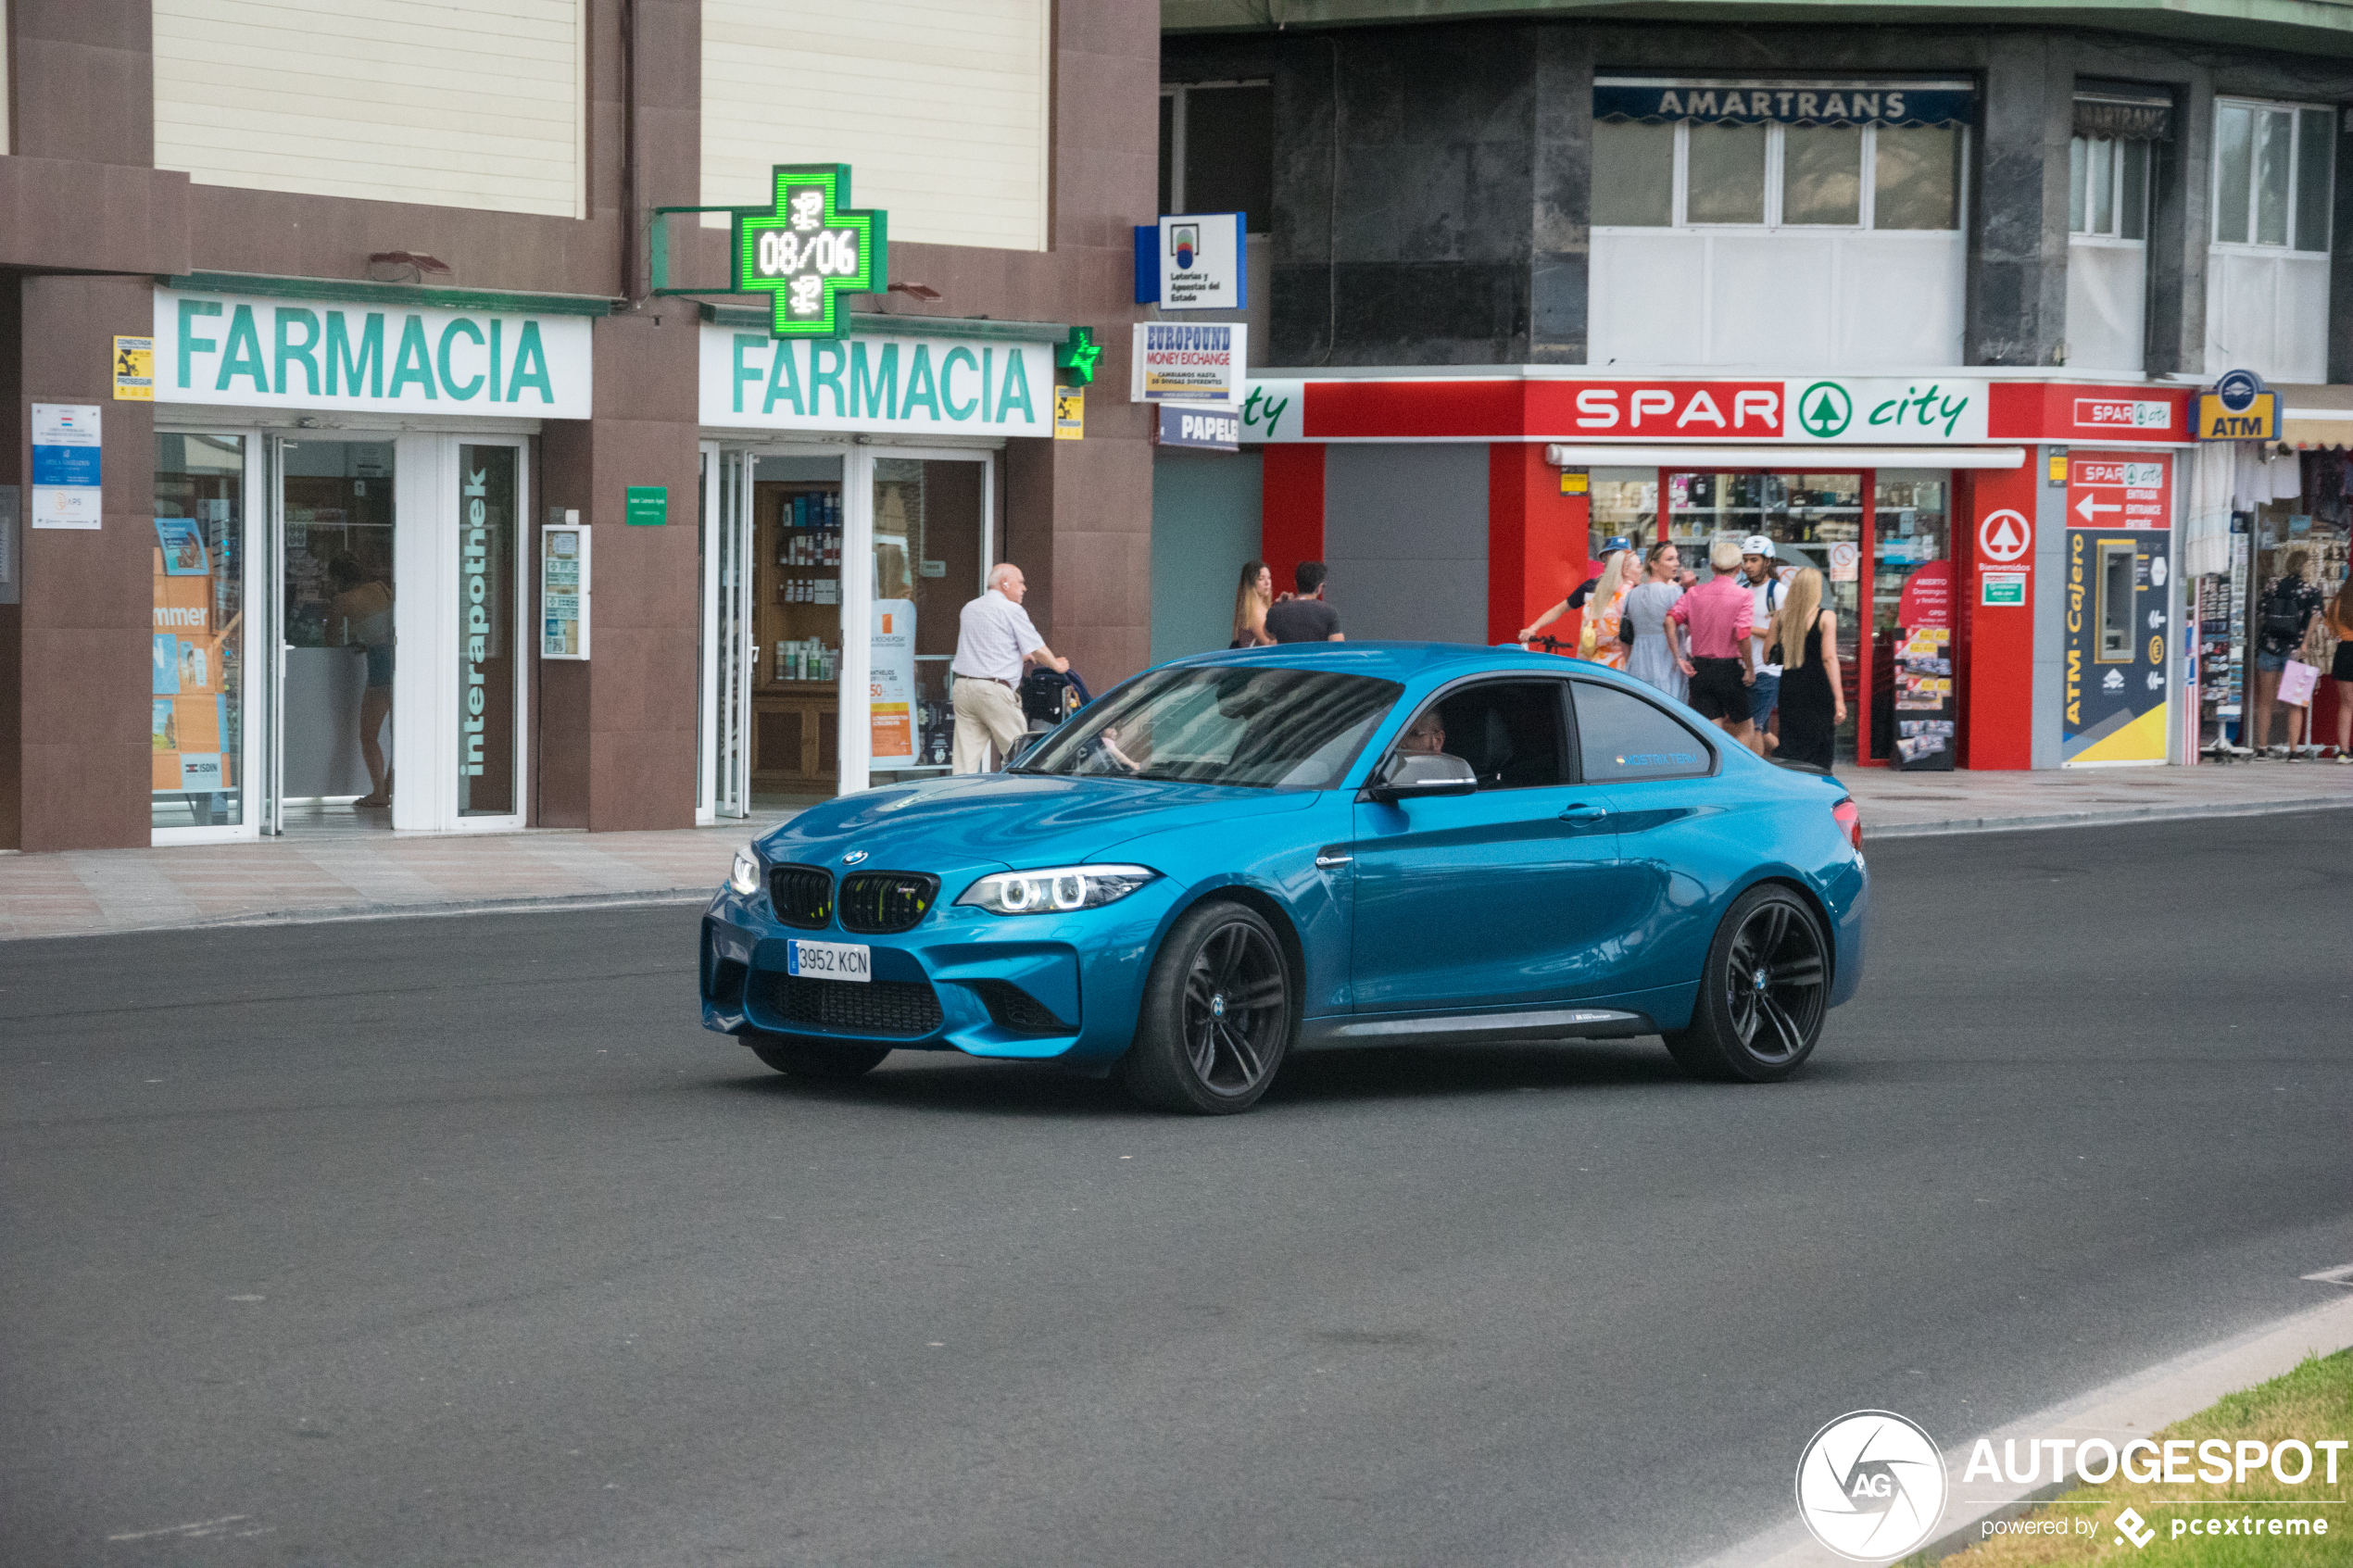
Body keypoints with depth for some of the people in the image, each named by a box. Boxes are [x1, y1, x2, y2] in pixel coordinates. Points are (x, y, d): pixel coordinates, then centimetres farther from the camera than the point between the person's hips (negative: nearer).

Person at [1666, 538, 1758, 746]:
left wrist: (1679, 658, -4)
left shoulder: (1695, 593, 5)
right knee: (1743, 730, 11)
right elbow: (1742, 636, -18)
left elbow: (1671, 620, -8)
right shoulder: (1742, 595, -7)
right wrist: (1750, 670, -7)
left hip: (1700, 668, 4)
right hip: (1729, 669, -4)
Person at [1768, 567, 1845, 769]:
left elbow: (1769, 656, 6)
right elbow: (1829, 658, -10)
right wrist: (1839, 698, -10)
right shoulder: (1826, 618, -5)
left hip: (1788, 687, 4)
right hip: (1818, 690, -4)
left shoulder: (1779, 617, 6)